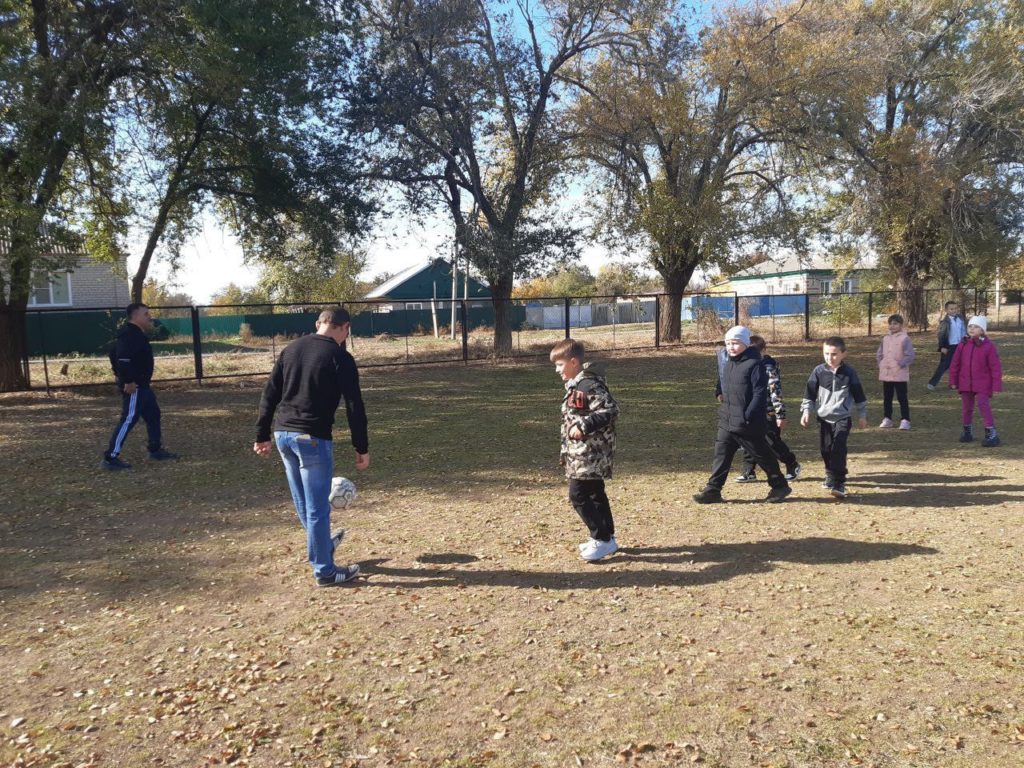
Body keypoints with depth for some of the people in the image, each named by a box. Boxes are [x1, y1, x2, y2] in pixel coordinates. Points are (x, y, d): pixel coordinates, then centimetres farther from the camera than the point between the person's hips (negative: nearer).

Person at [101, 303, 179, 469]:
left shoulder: (136, 334, 15)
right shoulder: (130, 336, -18)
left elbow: (114, 353, 25)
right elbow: (123, 358, -31)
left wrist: (119, 374, 24)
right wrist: (129, 381, -30)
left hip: (141, 385, 11)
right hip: (134, 386, -11)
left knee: (153, 415, 18)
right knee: (129, 420, -10)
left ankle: (156, 450, 28)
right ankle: (110, 458, -8)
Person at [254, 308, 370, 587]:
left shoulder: (291, 349, 11)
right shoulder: (340, 357, -7)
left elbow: (269, 395, 12)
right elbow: (354, 406, -9)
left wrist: (262, 435, 17)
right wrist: (362, 448, -3)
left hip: (283, 434, 7)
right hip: (313, 438, -7)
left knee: (302, 500, 22)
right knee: (317, 507, 4)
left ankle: (322, 545, 44)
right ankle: (324, 571, 15)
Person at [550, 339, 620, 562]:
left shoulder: (589, 384, -17)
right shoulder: (575, 385, 15)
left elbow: (610, 410, -25)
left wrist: (584, 426, -31)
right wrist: (565, 451, 25)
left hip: (591, 453, -10)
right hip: (582, 453, 10)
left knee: (578, 495, -9)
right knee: (594, 494, 16)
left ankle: (603, 540, -2)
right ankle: (606, 537, 26)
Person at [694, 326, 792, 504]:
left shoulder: (754, 364, -14)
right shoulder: (727, 366, 12)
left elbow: (760, 394, -18)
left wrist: (748, 416, -22)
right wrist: (724, 410, 16)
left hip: (747, 424, -7)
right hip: (726, 422, 7)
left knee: (762, 455, 6)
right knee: (721, 454, 4)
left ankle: (780, 486, 23)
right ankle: (712, 490, 7)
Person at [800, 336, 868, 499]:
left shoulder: (849, 372, -4)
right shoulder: (819, 371, -2)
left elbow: (859, 395, 6)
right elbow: (810, 393, 5)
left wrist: (862, 415, 10)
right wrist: (806, 411, -1)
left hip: (843, 418, -3)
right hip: (823, 418, 3)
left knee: (838, 448, -15)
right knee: (826, 449, 9)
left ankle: (838, 483, -16)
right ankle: (831, 475, 33)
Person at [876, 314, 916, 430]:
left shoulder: (905, 338, -8)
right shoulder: (885, 338, 10)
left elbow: (910, 356, -12)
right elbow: (879, 354, 18)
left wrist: (899, 365, -15)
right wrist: (881, 364, 5)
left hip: (899, 374, -6)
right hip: (886, 374, 6)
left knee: (902, 397, -1)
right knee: (887, 397, 11)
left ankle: (905, 420, 4)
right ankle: (887, 419, 19)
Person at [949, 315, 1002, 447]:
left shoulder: (988, 346, -7)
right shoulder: (963, 345, 1)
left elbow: (996, 367, -6)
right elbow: (955, 364, 5)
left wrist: (996, 385, -9)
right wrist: (953, 381, 4)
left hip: (982, 385, -4)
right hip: (965, 384, 4)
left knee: (984, 407, -12)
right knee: (967, 408, 14)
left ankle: (991, 434, -6)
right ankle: (967, 431, 29)